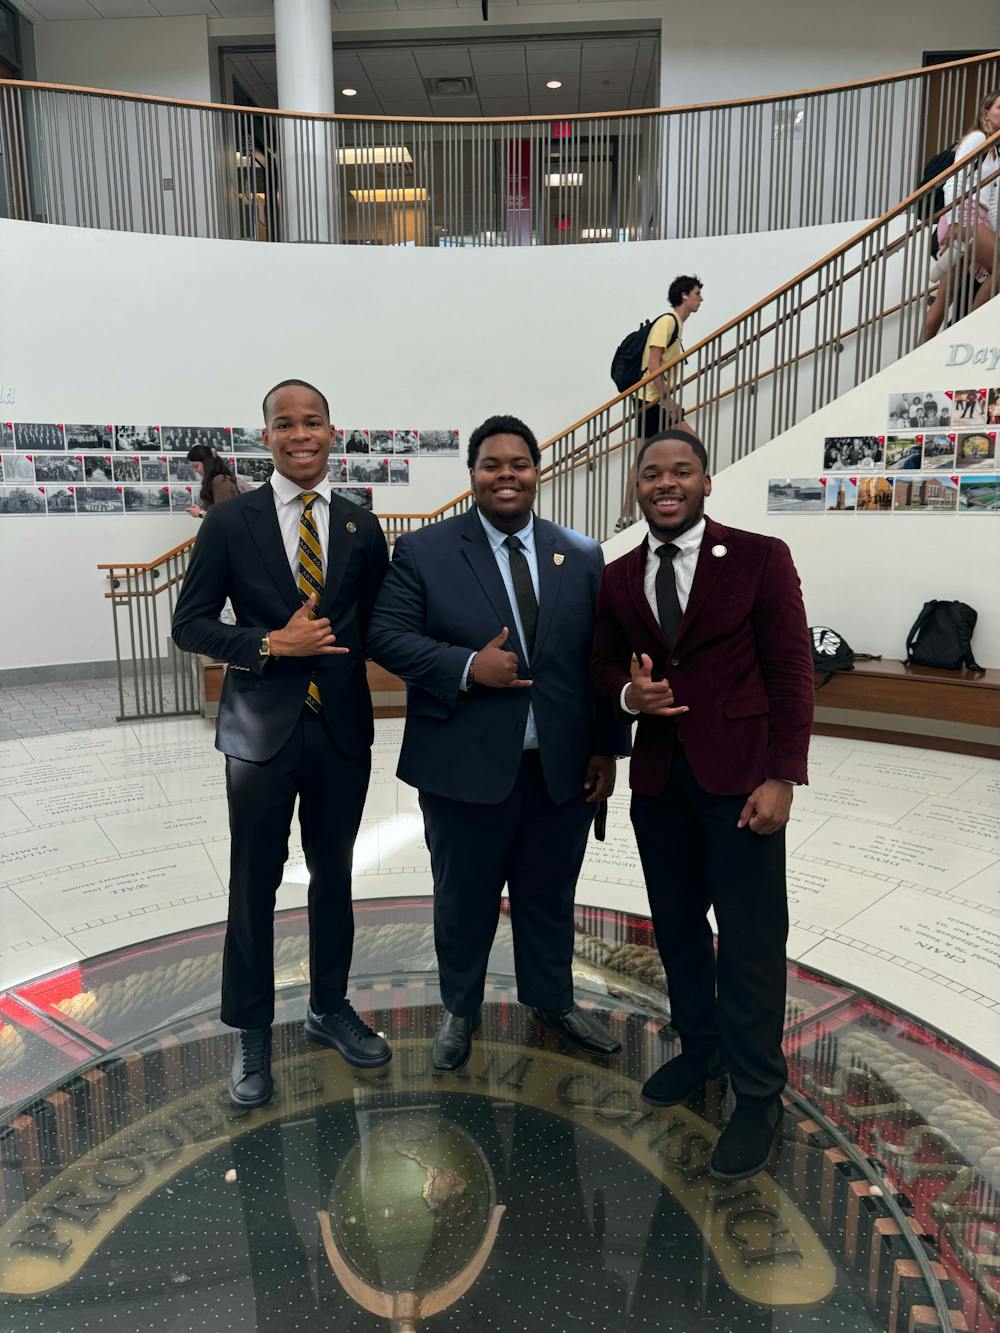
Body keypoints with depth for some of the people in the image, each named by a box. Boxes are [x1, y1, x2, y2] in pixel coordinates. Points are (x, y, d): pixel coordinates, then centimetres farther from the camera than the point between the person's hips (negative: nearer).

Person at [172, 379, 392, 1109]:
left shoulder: (364, 528, 3)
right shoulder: (230, 521, -3)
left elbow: (380, 624, 9)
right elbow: (190, 623, -4)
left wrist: (348, 644, -10)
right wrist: (270, 645, -17)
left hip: (343, 727, 2)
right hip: (263, 728, -2)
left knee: (334, 875, 16)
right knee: (254, 883, 8)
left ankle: (330, 1007, 37)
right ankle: (253, 1032, 28)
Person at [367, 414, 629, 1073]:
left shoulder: (583, 557, 4)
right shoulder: (423, 551, -3)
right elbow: (387, 635, -8)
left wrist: (608, 747, 3)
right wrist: (468, 667, -21)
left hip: (563, 768, 3)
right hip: (465, 767, -2)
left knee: (550, 895, 19)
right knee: (464, 899, 15)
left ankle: (553, 999, 44)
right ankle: (461, 1011, 40)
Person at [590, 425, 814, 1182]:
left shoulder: (760, 558, -4)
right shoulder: (619, 578, 8)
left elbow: (791, 671, -6)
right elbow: (605, 665, 13)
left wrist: (782, 777, -12)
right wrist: (627, 693, -11)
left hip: (738, 776, -4)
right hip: (658, 777, 4)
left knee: (750, 939, 1)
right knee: (676, 927, 16)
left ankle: (759, 1098, 19)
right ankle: (699, 1045, 38)